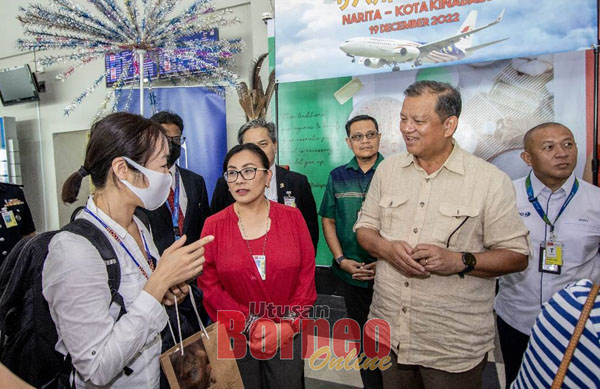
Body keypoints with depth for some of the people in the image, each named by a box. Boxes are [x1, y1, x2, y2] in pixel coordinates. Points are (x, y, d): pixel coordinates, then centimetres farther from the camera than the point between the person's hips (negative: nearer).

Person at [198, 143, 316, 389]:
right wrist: (250, 325, -12)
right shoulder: (213, 225, -5)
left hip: (287, 337, 0)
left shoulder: (292, 217, -5)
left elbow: (307, 275, -3)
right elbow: (209, 285, -5)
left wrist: (289, 324, -11)